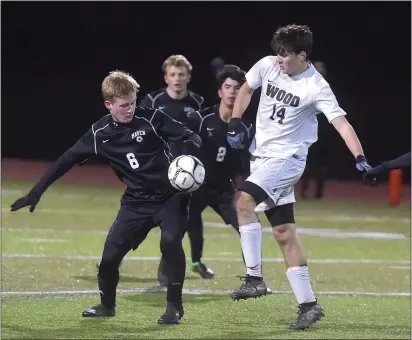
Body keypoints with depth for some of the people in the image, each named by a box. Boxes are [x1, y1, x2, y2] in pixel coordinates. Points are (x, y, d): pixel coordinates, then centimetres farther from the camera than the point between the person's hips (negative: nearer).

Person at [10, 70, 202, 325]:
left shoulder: (151, 119, -13)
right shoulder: (100, 134, -5)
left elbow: (191, 138, -14)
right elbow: (67, 160, 2)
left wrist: (188, 158, -37)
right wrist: (37, 192, 1)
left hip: (170, 196, -3)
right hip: (136, 202, 3)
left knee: (170, 241, -28)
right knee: (110, 254, -5)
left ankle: (175, 305, -10)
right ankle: (107, 305, 24)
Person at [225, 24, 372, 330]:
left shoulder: (316, 87, -16)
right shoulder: (267, 66, -1)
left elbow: (341, 123, -20)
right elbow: (246, 89, 16)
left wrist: (360, 159, -32)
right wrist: (235, 124, 4)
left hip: (287, 159, -6)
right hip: (262, 156, 6)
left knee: (244, 200, -27)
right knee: (284, 233, 6)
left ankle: (255, 278, -21)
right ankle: (308, 304, 11)